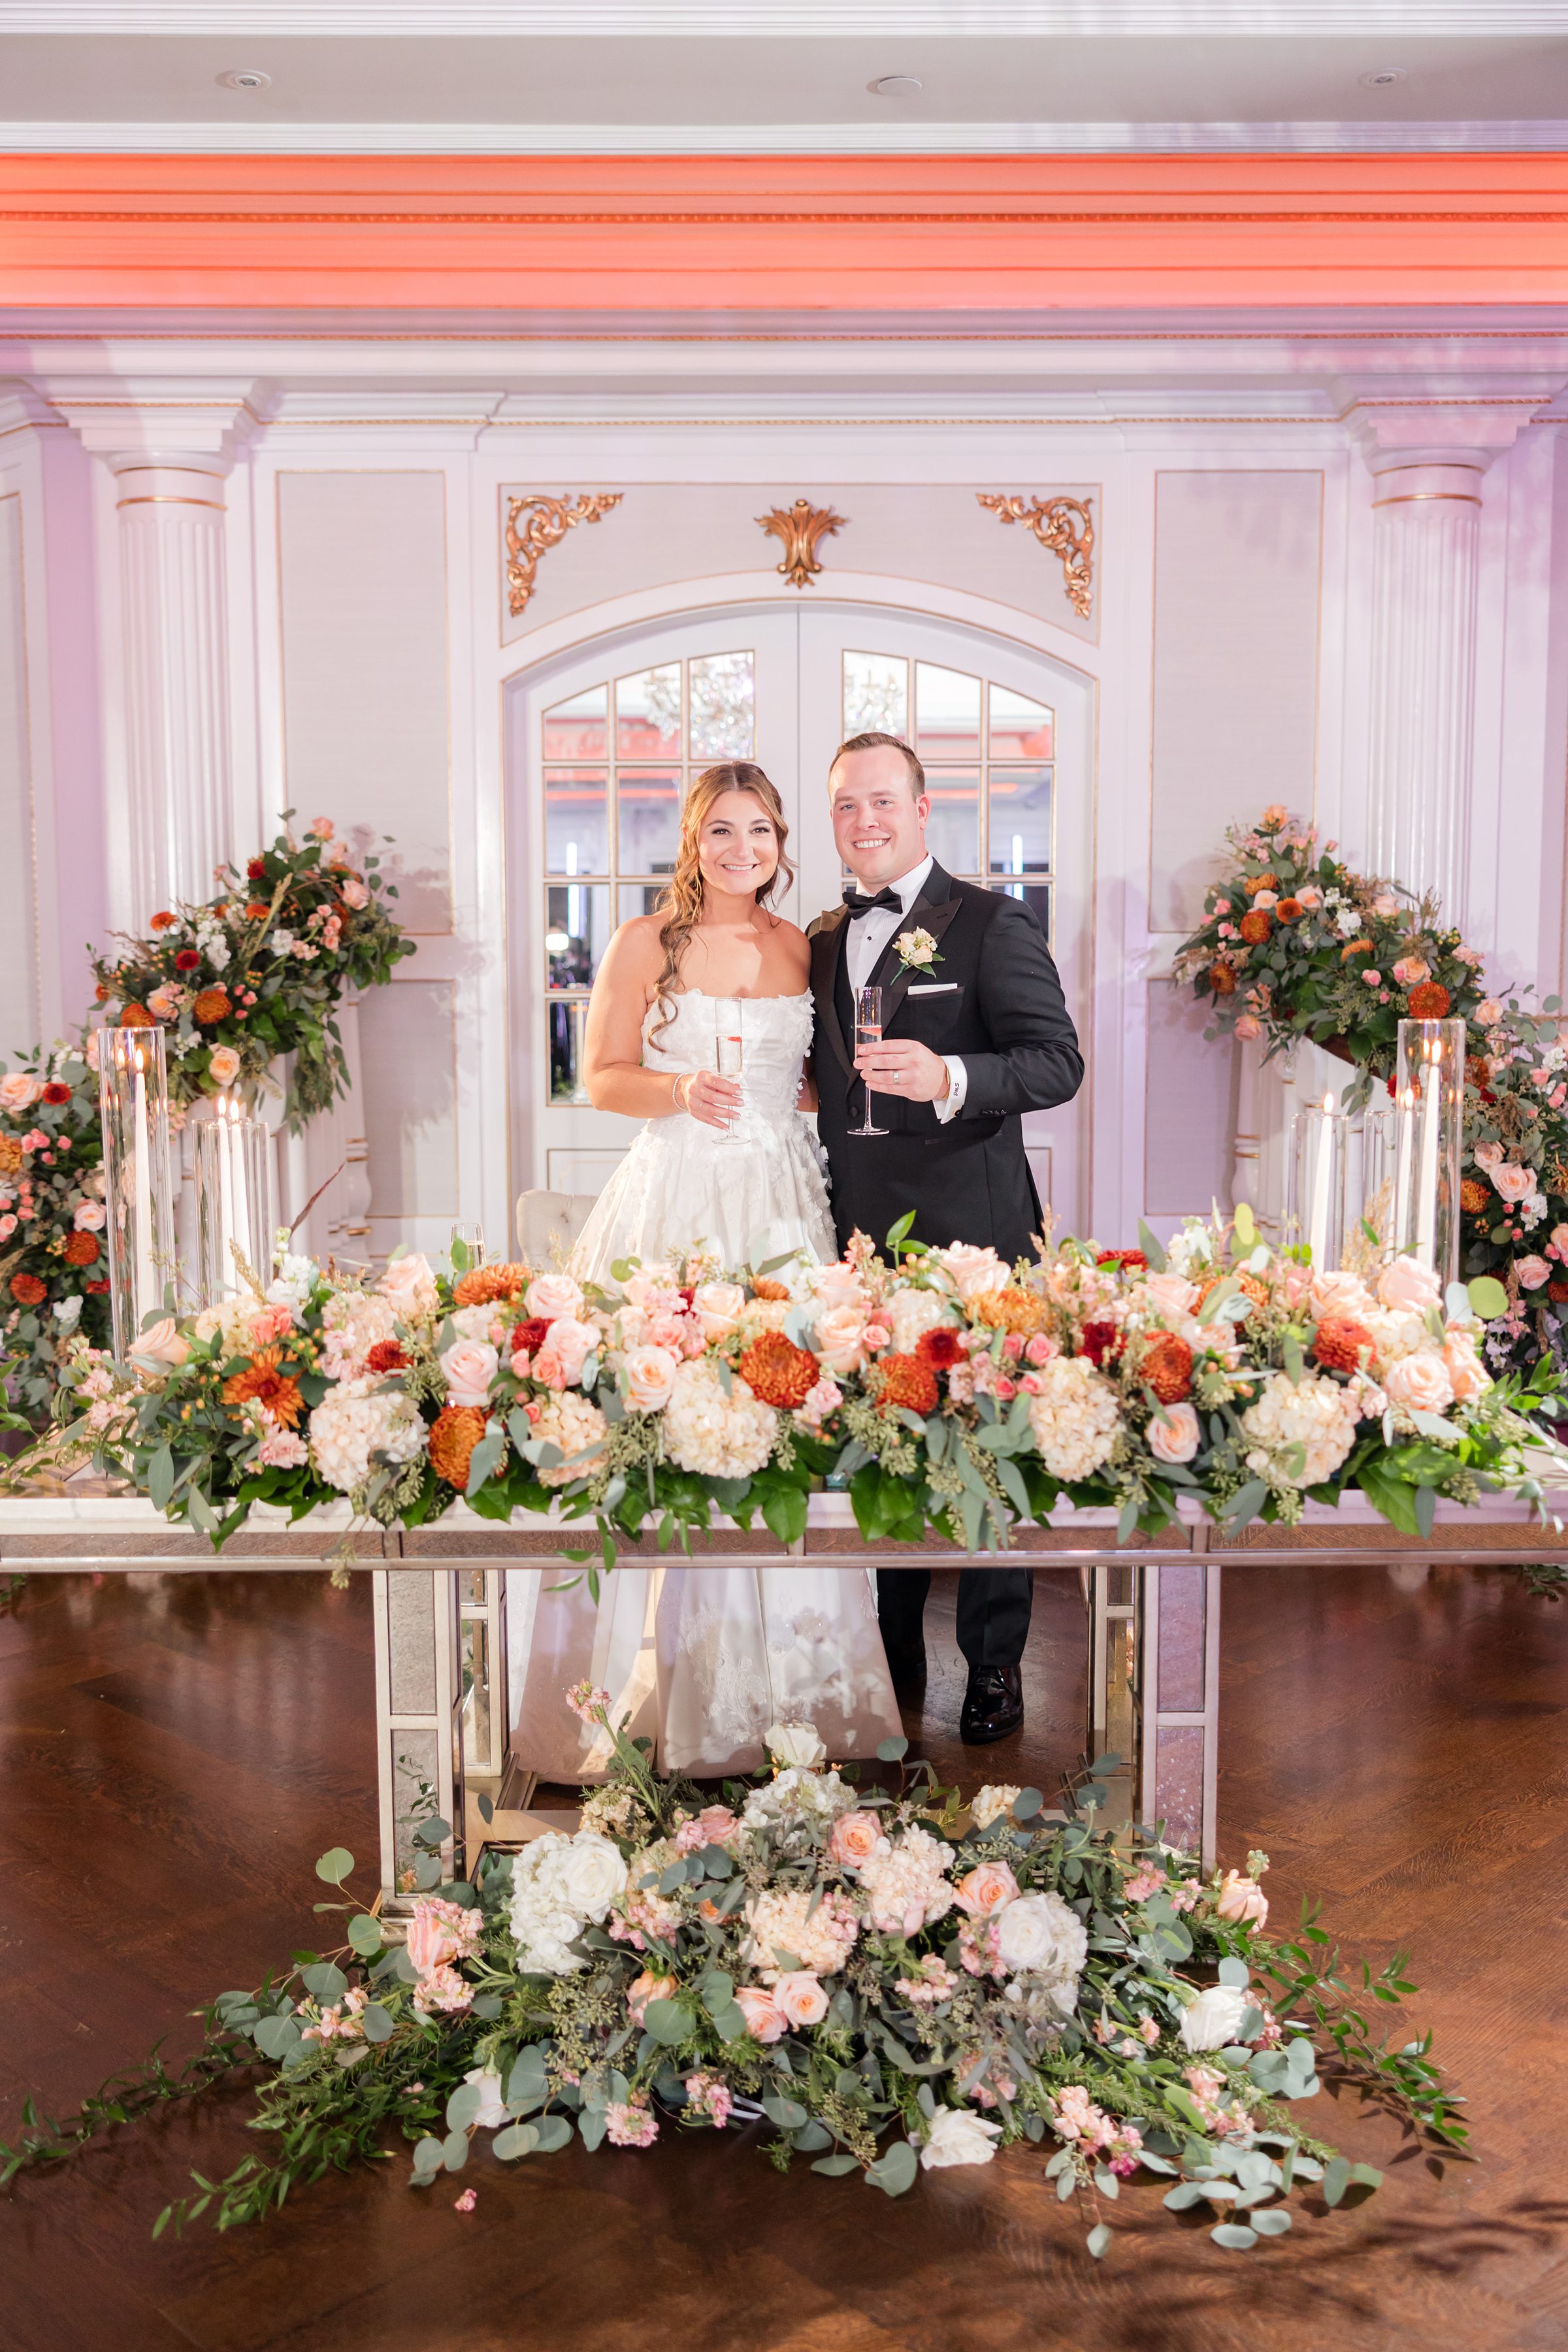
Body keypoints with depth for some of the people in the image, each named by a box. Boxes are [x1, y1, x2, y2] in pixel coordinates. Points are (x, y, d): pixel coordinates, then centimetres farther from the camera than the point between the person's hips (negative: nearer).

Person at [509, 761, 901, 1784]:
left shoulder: (801, 948, 12)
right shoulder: (645, 943, 2)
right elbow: (603, 1077, 0)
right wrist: (681, 1091, -16)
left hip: (782, 1201, 3)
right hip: (674, 1199, -3)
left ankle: (780, 1684, 14)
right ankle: (668, 1692, 6)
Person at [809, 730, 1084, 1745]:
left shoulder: (992, 924, -6)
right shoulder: (825, 939, 14)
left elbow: (1058, 1062, -14)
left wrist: (950, 1078, -30)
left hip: (968, 1231, -6)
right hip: (860, 1235, 6)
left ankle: (995, 1663, 19)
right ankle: (894, 1653, 30)